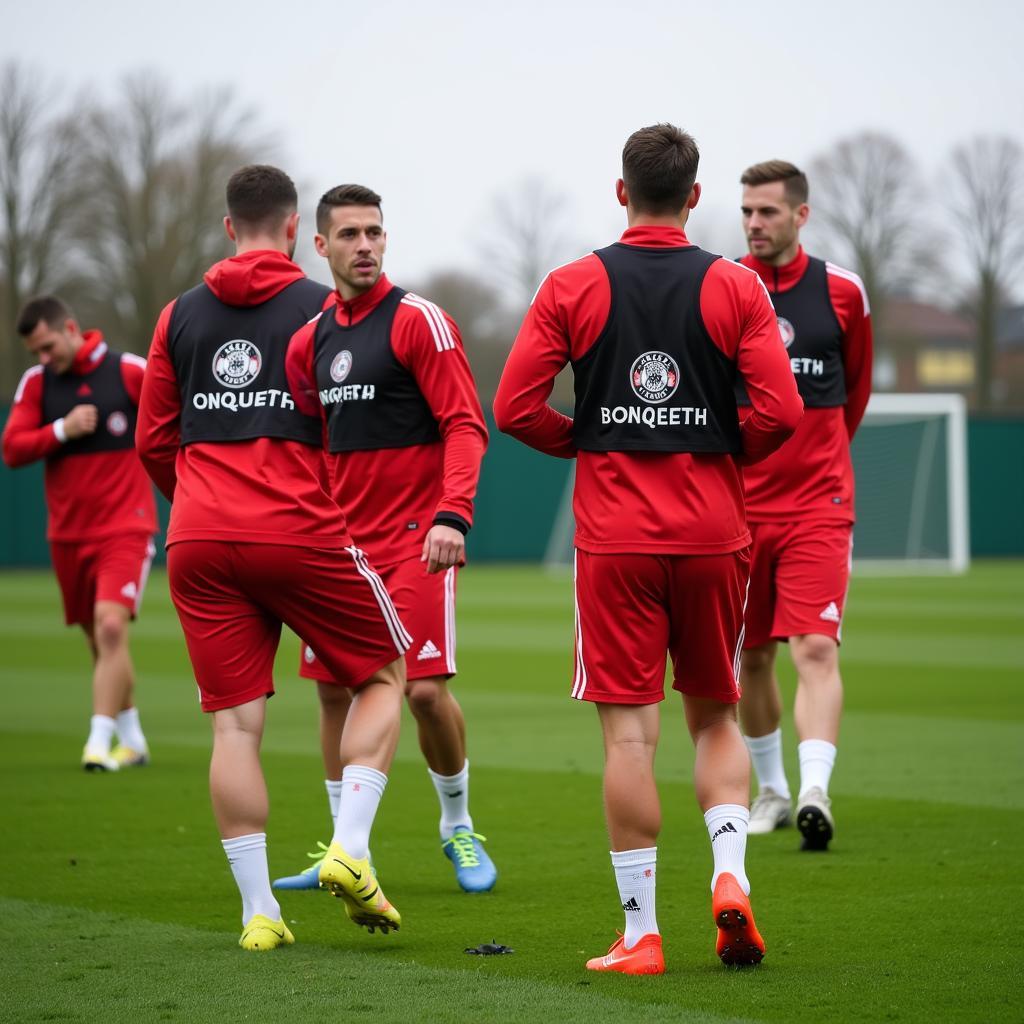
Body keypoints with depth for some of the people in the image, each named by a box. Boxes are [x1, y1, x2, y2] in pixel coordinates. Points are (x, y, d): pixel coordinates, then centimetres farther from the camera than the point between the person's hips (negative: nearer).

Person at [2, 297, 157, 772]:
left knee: (111, 626, -20)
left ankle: (99, 743, -21)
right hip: (67, 533, 4)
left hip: (125, 527, -4)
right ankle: (133, 740, 26)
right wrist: (62, 430, -15)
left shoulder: (129, 371, -6)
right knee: (100, 642, 11)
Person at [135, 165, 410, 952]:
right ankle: (350, 845, -3)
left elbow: (153, 443, 16)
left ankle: (258, 910, 0)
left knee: (235, 722, 3)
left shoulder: (181, 315, 12)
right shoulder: (321, 309, 2)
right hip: (300, 530, -3)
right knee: (384, 674, 14)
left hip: (198, 542, 4)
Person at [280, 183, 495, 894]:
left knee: (425, 688, -11)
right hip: (343, 539, 6)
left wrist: (452, 515, -23)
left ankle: (458, 824, 12)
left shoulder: (418, 321, -7)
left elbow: (465, 426, -12)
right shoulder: (311, 341, 12)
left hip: (415, 536, -6)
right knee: (333, 688, 5)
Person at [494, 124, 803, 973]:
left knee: (630, 733, 0)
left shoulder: (572, 287, -1)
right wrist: (723, 453, 10)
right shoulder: (734, 288, -1)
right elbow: (781, 412, -9)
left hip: (615, 539, -1)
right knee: (715, 717, 16)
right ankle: (730, 874, -4)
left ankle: (640, 934, -1)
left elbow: (514, 407, -4)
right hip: (713, 536, 1)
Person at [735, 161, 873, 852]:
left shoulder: (841, 291, 1)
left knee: (817, 648, -15)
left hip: (818, 503, -1)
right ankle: (771, 789, 25)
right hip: (737, 503, 1)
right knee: (753, 657, 9)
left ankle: (816, 792, -22)